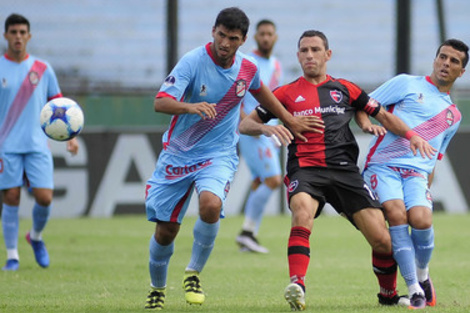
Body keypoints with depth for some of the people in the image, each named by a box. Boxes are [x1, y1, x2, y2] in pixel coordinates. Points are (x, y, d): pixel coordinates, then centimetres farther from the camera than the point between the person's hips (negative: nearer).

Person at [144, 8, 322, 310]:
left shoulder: (248, 68, -3)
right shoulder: (193, 62, -16)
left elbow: (260, 91, 22)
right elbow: (161, 102, -27)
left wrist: (291, 122, 27)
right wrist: (191, 107, -46)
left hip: (219, 154, 1)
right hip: (178, 153, -1)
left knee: (211, 205, -29)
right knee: (165, 230, 1)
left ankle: (194, 274, -6)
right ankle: (157, 288, 30)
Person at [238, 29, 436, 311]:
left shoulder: (345, 89, 17)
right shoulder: (286, 93, 14)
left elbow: (383, 115, 23)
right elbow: (245, 124, 14)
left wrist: (411, 135, 6)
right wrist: (266, 128, -9)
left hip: (345, 170, 1)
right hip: (305, 169, -1)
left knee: (382, 240, -8)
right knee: (302, 210, -37)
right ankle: (297, 286, -46)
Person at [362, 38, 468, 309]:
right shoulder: (407, 84, 11)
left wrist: (427, 188, 19)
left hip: (417, 173, 3)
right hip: (382, 165, -2)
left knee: (421, 219, -25)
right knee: (396, 213, -28)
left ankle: (422, 275, 4)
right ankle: (414, 290, -22)